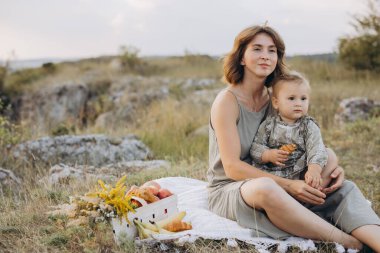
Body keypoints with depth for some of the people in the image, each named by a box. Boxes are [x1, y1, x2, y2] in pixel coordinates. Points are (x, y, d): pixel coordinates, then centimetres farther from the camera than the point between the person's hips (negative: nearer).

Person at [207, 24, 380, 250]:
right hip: (230, 190, -6)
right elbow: (232, 167, -18)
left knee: (345, 188, -13)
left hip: (277, 186, 6)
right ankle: (349, 243, -34)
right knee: (265, 187, -40)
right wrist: (288, 185, -26)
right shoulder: (228, 100, -11)